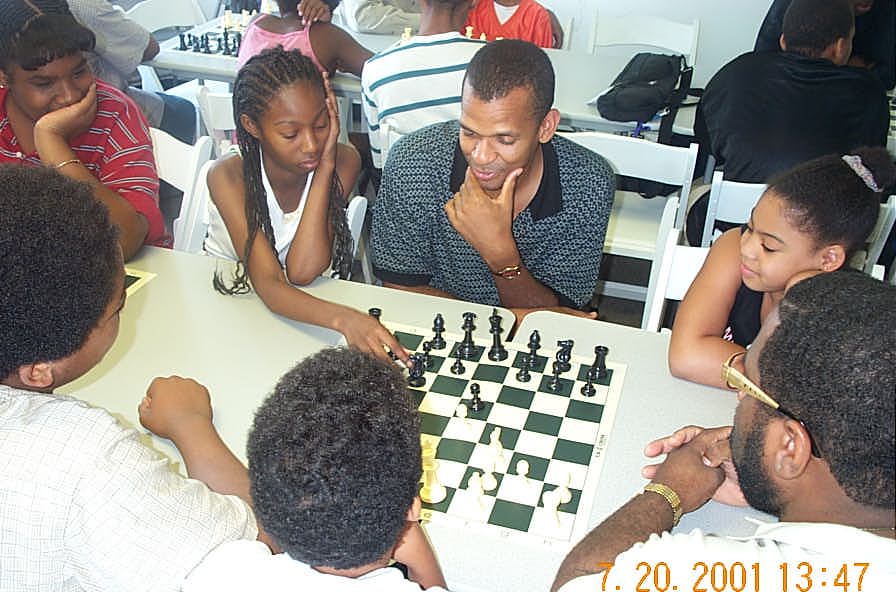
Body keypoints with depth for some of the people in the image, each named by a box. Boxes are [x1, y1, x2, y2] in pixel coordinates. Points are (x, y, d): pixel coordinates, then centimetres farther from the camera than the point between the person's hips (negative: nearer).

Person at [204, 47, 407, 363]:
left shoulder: (343, 161, -17)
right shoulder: (228, 176, -23)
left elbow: (302, 272, -27)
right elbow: (268, 284, -34)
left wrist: (325, 168, -29)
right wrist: (342, 317, -53)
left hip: (304, 297, 2)